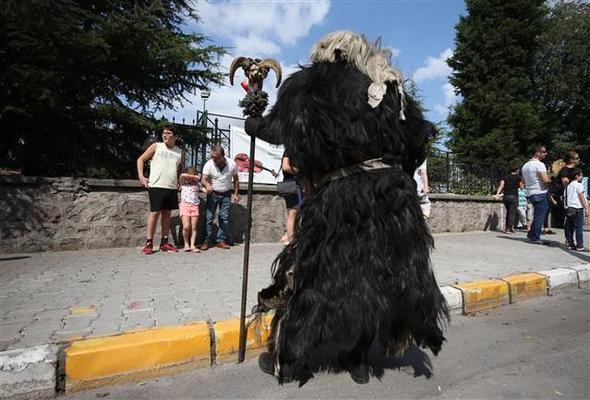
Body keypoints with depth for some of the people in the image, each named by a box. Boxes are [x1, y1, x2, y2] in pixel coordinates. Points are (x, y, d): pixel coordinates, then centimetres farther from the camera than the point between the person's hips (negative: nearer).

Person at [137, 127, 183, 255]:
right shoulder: (156, 146, 3)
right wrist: (141, 176, -6)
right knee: (155, 213, -6)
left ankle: (164, 243, 15)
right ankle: (149, 243, 2)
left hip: (172, 187, 4)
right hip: (156, 186, -4)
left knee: (167, 214, 7)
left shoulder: (179, 152, 12)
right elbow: (141, 159, 5)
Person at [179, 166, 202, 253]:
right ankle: (186, 244, 5)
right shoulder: (183, 183, 13)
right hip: (185, 205, -2)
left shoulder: (197, 184, 18)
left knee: (194, 227, -3)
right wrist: (194, 177, 1)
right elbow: (182, 175, -6)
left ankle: (192, 245, -1)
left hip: (195, 206, 2)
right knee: (186, 226, -13)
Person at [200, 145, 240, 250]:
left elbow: (236, 180, 2)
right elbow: (203, 179, -22)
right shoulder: (209, 164, -14)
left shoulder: (232, 164, -9)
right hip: (213, 194, -1)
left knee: (224, 218, 1)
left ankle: (221, 240, 9)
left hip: (226, 195, 1)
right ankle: (207, 241, 5)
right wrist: (207, 185, -45)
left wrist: (236, 194, 0)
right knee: (209, 218, -4)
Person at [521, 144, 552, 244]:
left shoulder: (525, 165, 14)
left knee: (537, 215, 18)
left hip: (530, 194, 8)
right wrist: (552, 179, -2)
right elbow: (546, 180, -21)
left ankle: (531, 234, 20)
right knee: (540, 216, -1)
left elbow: (524, 182, 21)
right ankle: (535, 237, 3)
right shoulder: (539, 164, -13)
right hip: (541, 194, -8)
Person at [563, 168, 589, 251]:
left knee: (569, 228, 7)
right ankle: (580, 246, -3)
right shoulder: (578, 185, -4)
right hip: (578, 209, -6)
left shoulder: (568, 186, 15)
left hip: (569, 209, 6)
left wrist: (566, 208, 17)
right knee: (579, 228, -4)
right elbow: (582, 198, -7)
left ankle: (570, 244, 12)